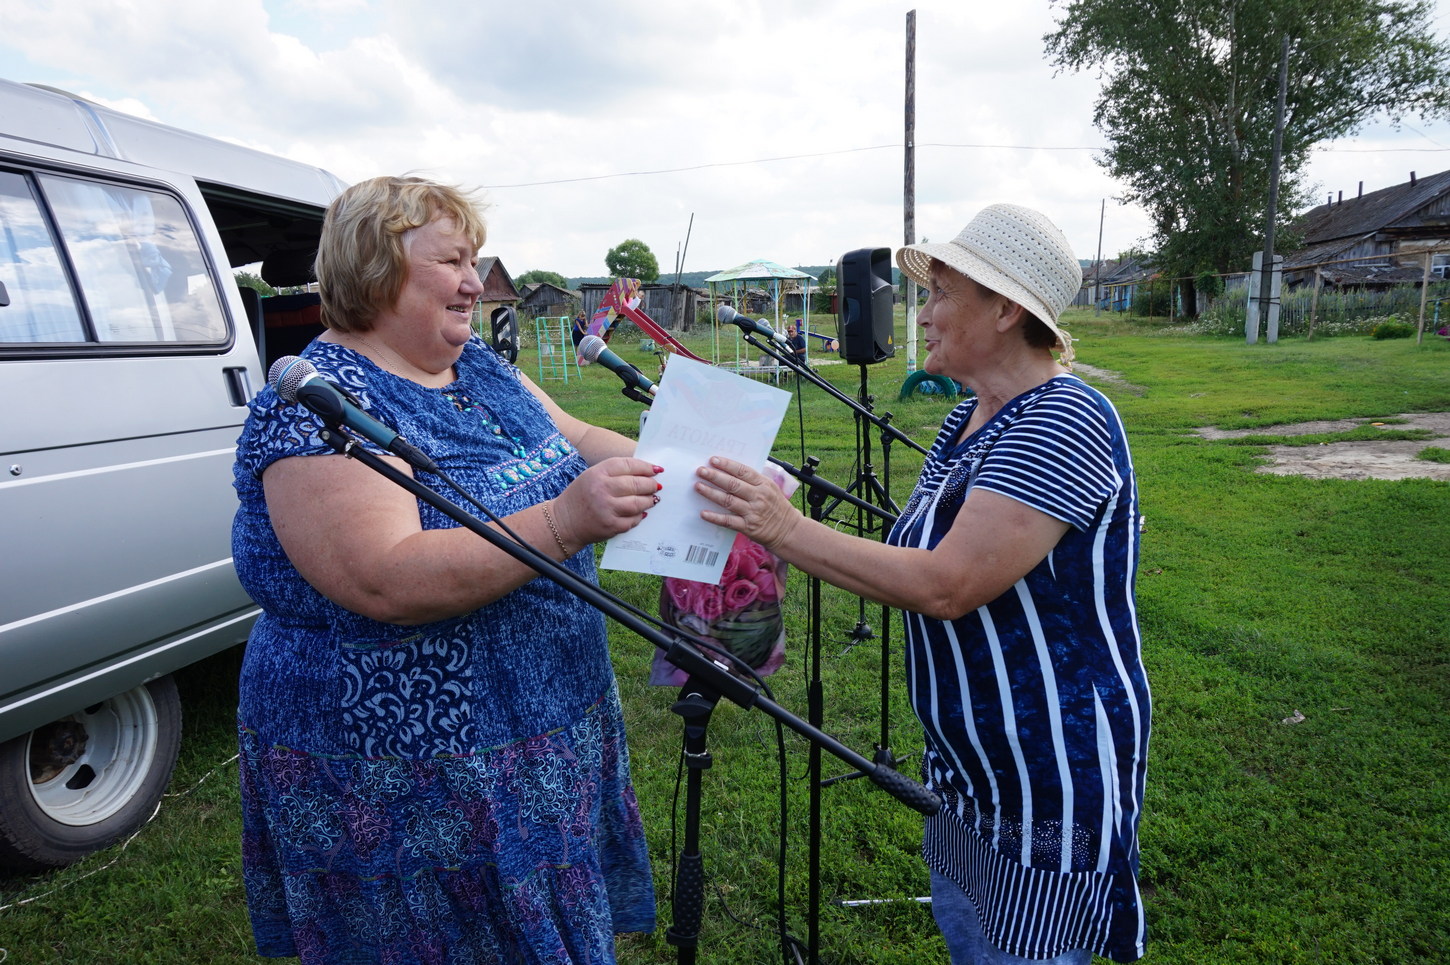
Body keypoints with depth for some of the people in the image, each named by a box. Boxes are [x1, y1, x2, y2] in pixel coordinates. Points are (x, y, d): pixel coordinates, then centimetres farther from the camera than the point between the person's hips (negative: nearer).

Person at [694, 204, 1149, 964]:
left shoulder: (1062, 421, -25)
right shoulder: (966, 421, 5)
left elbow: (945, 585, -32)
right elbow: (920, 555, 7)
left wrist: (787, 531, -30)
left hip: (1054, 767, -9)